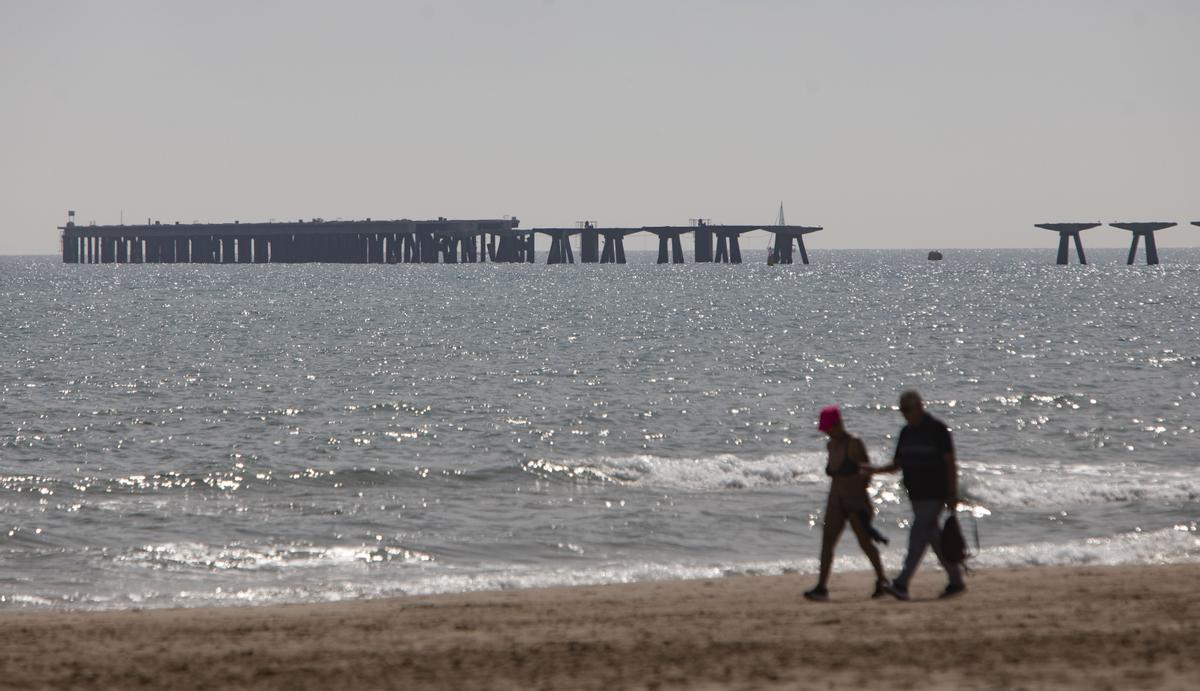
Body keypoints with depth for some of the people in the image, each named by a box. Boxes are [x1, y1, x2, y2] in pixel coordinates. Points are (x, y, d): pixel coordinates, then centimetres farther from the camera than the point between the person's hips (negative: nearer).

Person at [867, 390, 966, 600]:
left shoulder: (937, 429, -9)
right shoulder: (906, 433, 12)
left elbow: (950, 463, -10)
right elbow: (897, 464, 14)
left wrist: (952, 494, -14)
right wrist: (875, 470, -4)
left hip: (934, 494, -8)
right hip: (916, 494, 8)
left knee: (918, 535, -14)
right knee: (934, 538, 11)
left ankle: (902, 584, -22)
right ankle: (956, 580, 21)